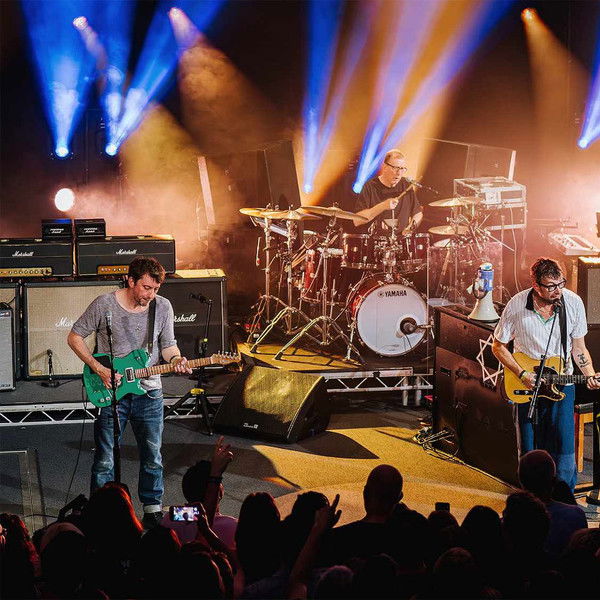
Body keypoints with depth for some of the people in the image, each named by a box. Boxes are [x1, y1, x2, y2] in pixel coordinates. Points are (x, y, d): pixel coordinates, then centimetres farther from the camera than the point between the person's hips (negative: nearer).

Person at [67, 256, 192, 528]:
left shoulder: (163, 307, -1)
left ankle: (152, 510, 24)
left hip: (148, 392, 3)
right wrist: (99, 369, -11)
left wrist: (175, 359, -14)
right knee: (105, 460, 2)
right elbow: (75, 337, -2)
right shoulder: (104, 304, -10)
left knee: (152, 458, 9)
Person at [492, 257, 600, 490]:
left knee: (563, 443, -8)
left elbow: (578, 349, 2)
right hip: (527, 385, 0)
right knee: (530, 449, 5)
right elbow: (498, 346, -1)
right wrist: (522, 374, -12)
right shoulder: (516, 306, -14)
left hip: (562, 384, 1)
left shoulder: (573, 302, -9)